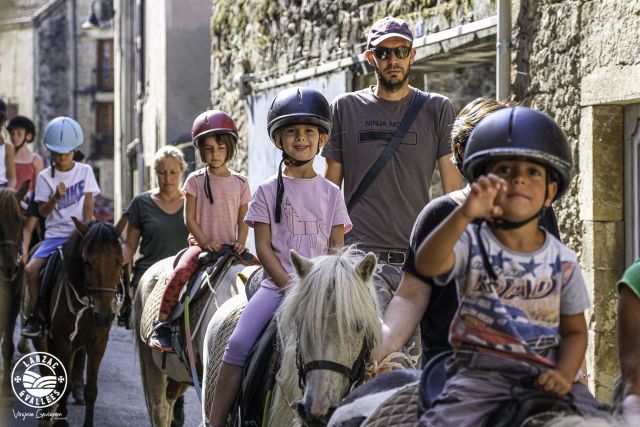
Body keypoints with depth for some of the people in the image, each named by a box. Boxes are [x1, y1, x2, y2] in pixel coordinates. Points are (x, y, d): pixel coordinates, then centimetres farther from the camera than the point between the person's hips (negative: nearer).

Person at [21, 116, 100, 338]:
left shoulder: (85, 171, 6)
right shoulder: (45, 177, 5)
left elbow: (88, 203, 2)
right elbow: (43, 211, 0)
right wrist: (56, 197, -19)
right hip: (55, 234, 1)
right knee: (31, 269, -20)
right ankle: (33, 315, -4)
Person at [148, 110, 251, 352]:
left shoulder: (240, 183, 9)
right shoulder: (196, 180, 3)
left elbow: (243, 220, 11)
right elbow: (190, 219, 0)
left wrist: (240, 242, -8)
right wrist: (205, 243, -14)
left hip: (230, 246, 3)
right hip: (201, 243, -3)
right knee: (181, 271, -31)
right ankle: (161, 324, -25)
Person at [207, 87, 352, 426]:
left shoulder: (331, 193, 11)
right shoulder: (268, 191, 6)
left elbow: (337, 251, 8)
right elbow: (264, 248, -1)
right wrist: (291, 287, -13)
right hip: (276, 285, -2)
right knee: (238, 345, -20)